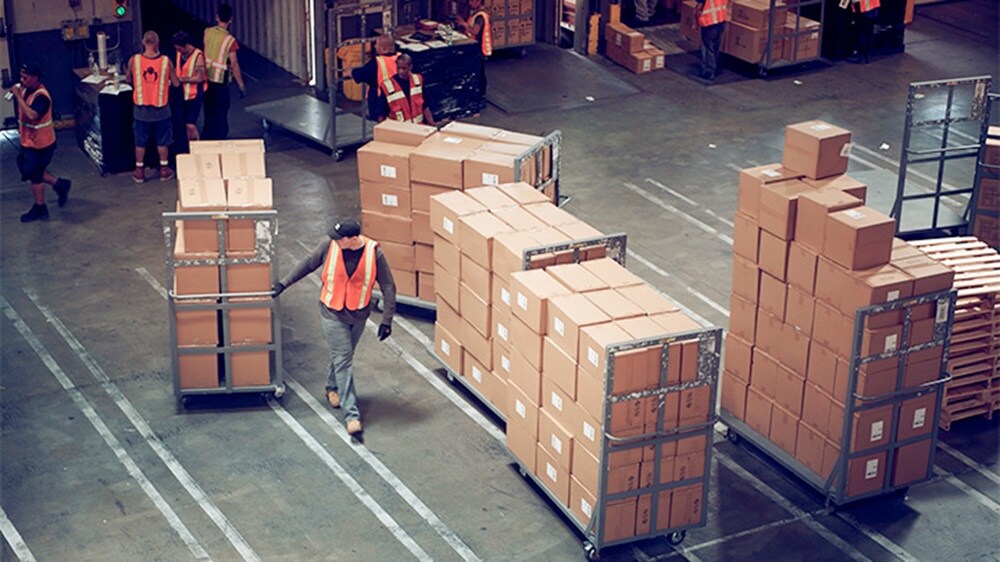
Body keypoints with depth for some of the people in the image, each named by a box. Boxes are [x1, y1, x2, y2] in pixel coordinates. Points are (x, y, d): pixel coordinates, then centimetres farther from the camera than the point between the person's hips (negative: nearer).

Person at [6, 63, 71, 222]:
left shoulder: (41, 96, -26)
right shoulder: (25, 90, 2)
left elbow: (32, 115, -42)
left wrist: (18, 96, -36)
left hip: (39, 143, -9)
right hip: (29, 141, 9)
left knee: (34, 175, 4)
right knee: (28, 170, 19)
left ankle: (39, 208, 20)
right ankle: (59, 184, 33)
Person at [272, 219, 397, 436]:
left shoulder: (374, 253, -18)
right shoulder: (329, 246, -17)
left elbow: (388, 286, -11)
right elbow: (308, 264, 1)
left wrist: (387, 320, -13)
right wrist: (284, 284, 4)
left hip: (359, 314, 2)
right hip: (332, 313, -1)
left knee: (343, 356, 21)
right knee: (343, 360, -7)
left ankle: (333, 388, 50)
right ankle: (351, 414, -9)